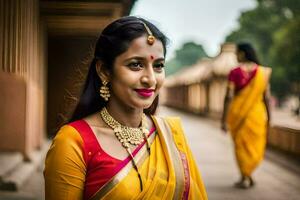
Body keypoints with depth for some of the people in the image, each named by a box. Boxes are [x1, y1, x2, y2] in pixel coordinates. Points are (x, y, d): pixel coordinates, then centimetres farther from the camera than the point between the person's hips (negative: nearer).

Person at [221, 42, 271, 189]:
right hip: (257, 112, 2)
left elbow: (229, 97, -12)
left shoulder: (235, 72, -9)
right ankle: (248, 175, 14)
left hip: (238, 112, -2)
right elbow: (266, 97, -1)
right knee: (255, 144, 17)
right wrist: (268, 116, 10)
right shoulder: (263, 72, -2)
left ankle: (245, 178, 13)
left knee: (241, 144, 12)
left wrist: (224, 119, -8)